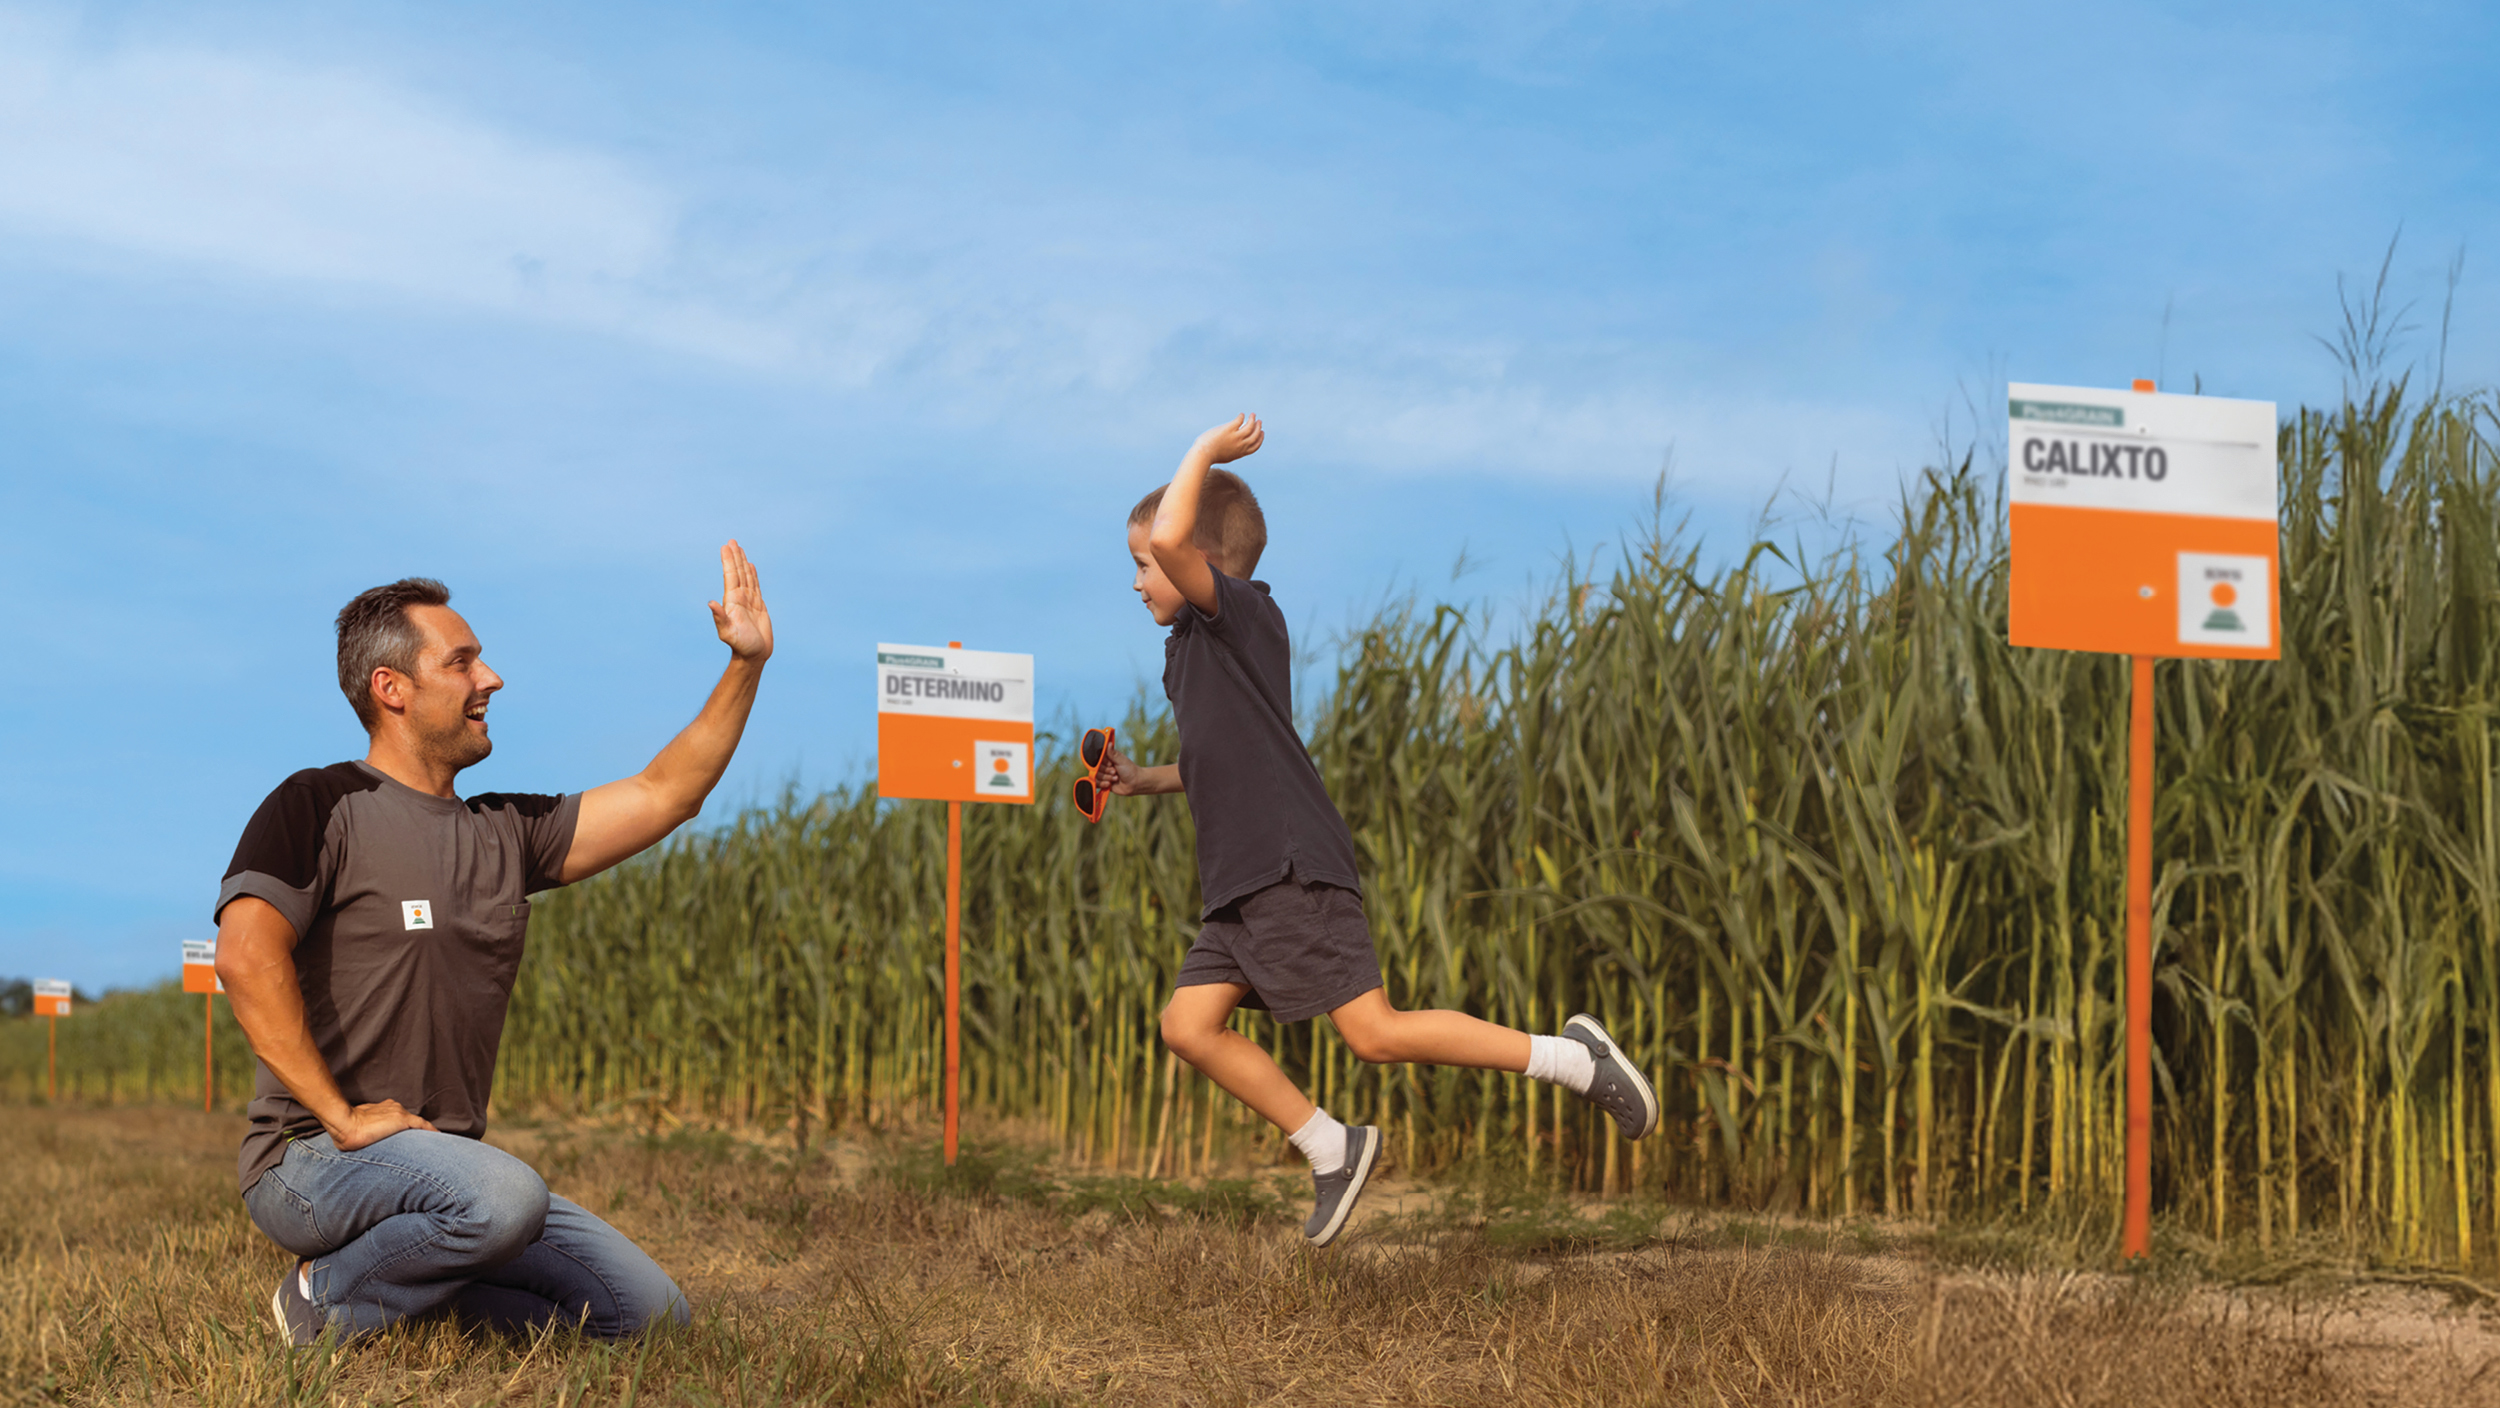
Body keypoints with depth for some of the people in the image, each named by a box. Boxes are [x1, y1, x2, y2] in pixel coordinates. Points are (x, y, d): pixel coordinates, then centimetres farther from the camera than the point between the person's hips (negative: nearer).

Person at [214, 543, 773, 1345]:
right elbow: (247, 960, -21)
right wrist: (340, 1117, -23)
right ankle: (325, 1302, -12)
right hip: (310, 1160, -8)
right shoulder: (321, 807, -7)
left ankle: (414, 1278, 11)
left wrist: (746, 665, 7)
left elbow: (663, 797, 16)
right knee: (503, 1196, -37)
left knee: (650, 1311, -2)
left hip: (450, 1164, 8)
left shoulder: (505, 832, 15)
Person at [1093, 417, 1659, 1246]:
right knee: (1189, 1025, 1)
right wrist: (1146, 781, 21)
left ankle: (1571, 1059, -2)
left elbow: (1173, 535, -27)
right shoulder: (1195, 647, 21)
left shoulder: (1243, 614, -8)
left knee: (1374, 1034, -11)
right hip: (1241, 884, 10)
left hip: (1294, 871, -10)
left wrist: (1205, 452, -12)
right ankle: (1331, 1148, 9)